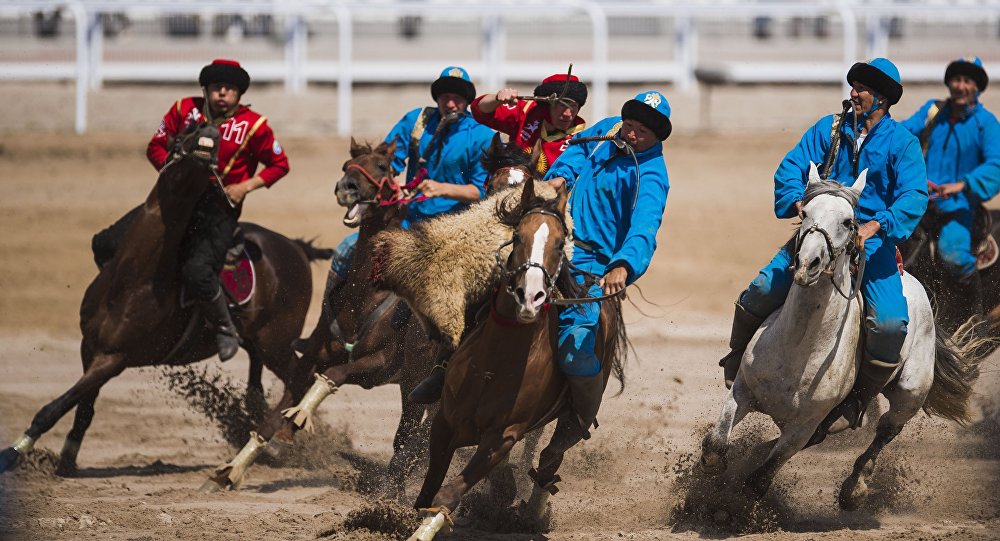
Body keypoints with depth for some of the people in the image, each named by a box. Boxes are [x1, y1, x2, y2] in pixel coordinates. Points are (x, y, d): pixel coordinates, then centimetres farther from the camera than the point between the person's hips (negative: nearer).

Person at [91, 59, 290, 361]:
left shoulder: (253, 125, -2)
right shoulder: (184, 110, 5)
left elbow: (279, 164, 6)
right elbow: (156, 146, 12)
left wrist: (246, 187, -7)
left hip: (220, 208, -4)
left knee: (197, 272, -30)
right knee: (106, 245, -8)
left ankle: (226, 331, -6)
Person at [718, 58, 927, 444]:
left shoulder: (902, 143, 0)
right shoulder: (829, 129, 9)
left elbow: (913, 196, -14)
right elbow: (790, 169, 4)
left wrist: (874, 226, -30)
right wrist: (798, 202, -19)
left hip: (872, 241, -2)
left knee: (890, 323, -23)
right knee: (760, 293, -15)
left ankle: (857, 400, -2)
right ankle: (737, 362, 14)